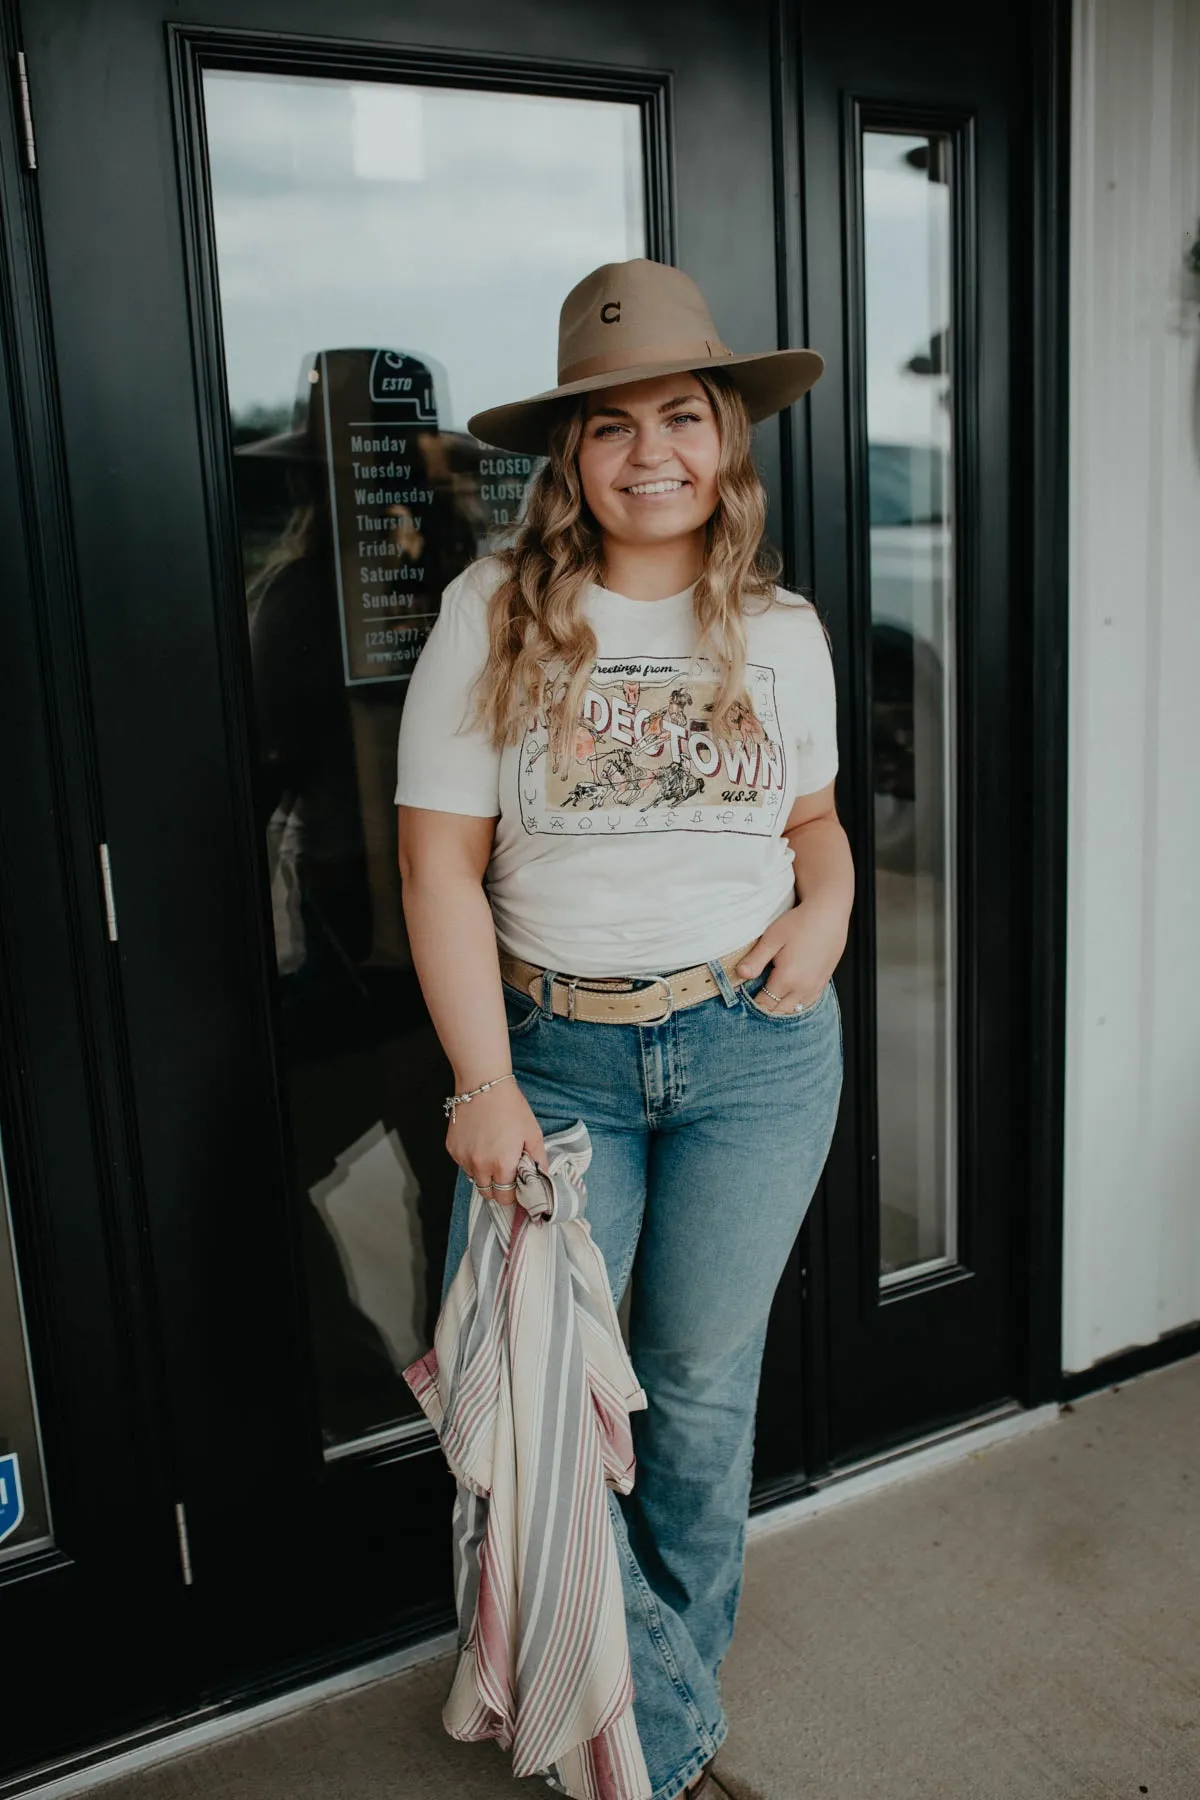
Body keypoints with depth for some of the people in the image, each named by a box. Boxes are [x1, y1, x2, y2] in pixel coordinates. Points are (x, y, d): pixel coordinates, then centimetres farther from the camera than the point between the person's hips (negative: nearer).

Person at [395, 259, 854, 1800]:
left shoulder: (779, 629, 4)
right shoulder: (492, 617, -6)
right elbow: (440, 862, -8)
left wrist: (830, 899, -4)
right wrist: (486, 1082, -13)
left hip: (758, 1051, 2)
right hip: (558, 1053, -1)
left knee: (698, 1384, 12)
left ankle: (666, 1675, 40)